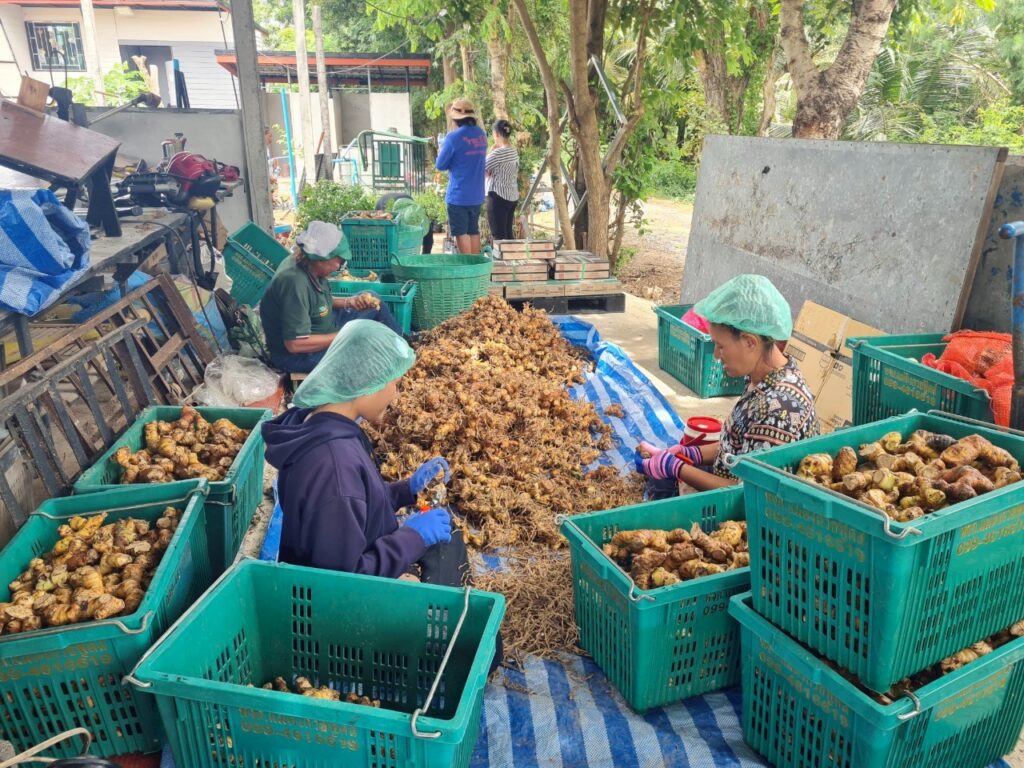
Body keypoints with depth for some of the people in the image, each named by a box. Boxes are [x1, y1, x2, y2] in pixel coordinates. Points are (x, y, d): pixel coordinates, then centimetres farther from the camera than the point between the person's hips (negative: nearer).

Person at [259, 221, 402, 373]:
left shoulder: (309, 264, -7)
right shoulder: (295, 282, -33)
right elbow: (295, 344, -33)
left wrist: (349, 302, -5)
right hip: (298, 355, -9)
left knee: (372, 301, 11)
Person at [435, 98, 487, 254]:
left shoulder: (454, 137, -15)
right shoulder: (482, 134, 6)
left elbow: (441, 165, -8)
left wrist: (441, 151, 11)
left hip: (458, 195, -6)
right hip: (477, 194, 6)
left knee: (461, 232, 1)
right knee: (474, 231, 14)